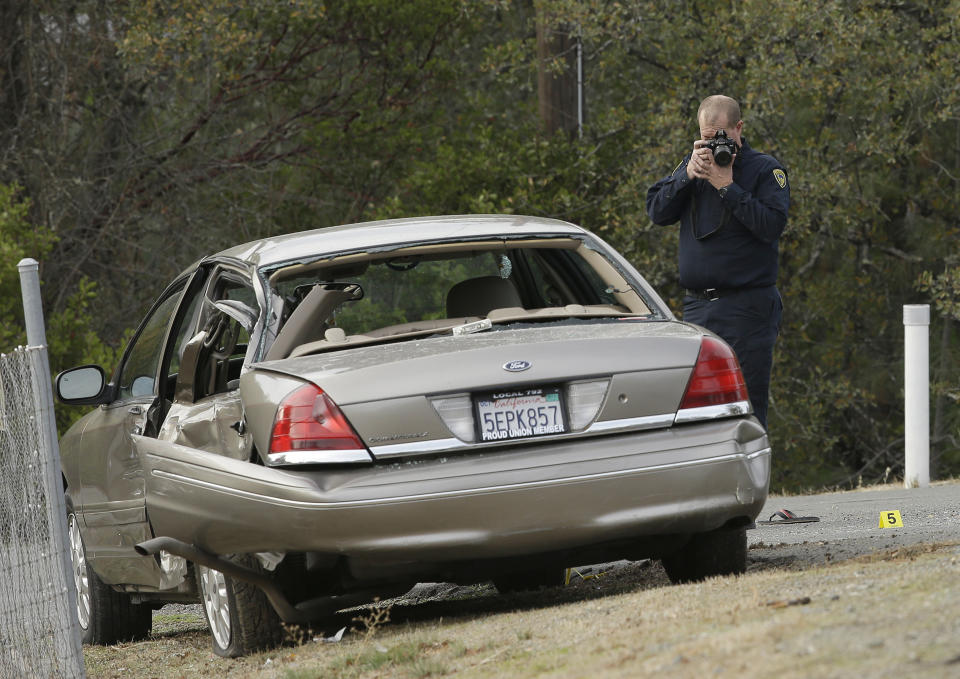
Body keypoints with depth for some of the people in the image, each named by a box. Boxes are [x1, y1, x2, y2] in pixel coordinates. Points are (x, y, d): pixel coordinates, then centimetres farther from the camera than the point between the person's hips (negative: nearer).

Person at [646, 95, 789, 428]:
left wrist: (727, 186, -16)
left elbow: (772, 225, -16)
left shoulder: (766, 169, -1)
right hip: (697, 306, 5)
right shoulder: (692, 164, 14)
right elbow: (657, 211, 5)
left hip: (747, 309, -5)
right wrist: (688, 175, -8)